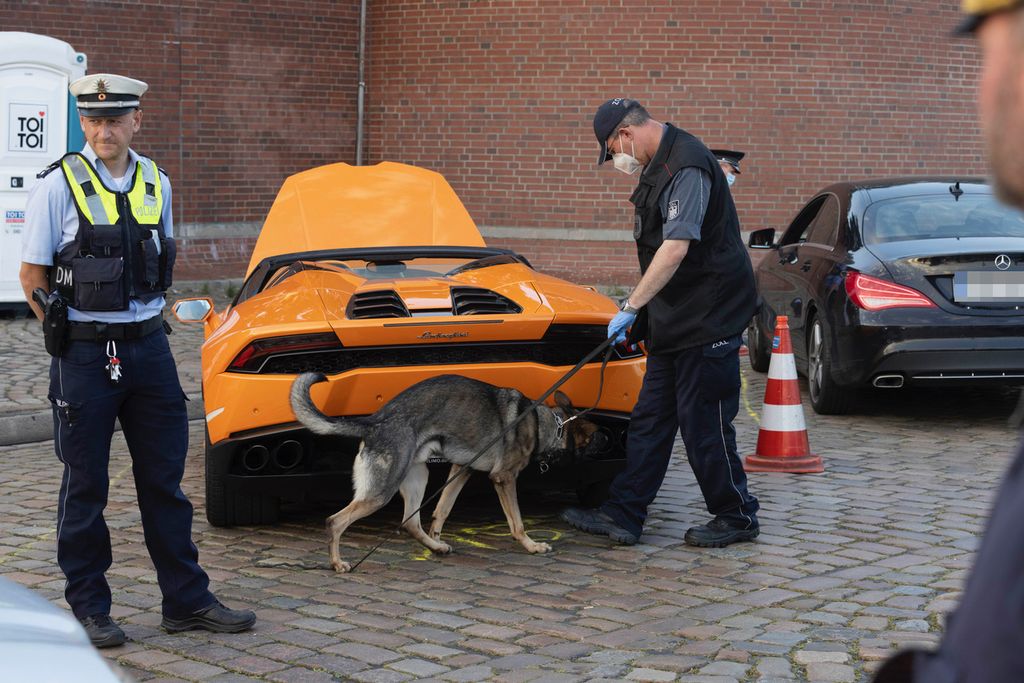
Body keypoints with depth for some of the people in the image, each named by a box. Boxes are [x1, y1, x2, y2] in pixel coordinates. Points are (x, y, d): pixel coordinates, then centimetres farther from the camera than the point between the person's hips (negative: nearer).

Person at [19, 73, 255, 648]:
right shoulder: (60, 185, -7)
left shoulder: (157, 183, 7)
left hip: (149, 346, 4)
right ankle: (90, 607, 16)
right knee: (86, 487, 5)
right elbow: (32, 275, -3)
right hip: (85, 355, -4)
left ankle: (187, 601, 17)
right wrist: (64, 332, -4)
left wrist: (148, 322, 11)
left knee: (165, 481, 9)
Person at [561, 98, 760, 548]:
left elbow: (676, 248, -27)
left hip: (708, 318, -10)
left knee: (704, 422, -3)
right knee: (650, 418, 10)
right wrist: (640, 311, 20)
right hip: (675, 321, 10)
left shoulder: (687, 166, -19)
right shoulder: (659, 165, 14)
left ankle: (737, 516, 11)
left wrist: (631, 307, -25)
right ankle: (623, 515, 13)